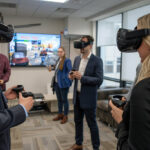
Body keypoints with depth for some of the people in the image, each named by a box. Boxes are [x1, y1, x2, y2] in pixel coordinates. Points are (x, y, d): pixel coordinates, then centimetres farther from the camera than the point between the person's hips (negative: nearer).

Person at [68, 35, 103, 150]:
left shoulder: (97, 61, -13)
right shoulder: (77, 59, 7)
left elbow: (99, 80, -18)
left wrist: (81, 77, -25)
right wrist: (72, 75, -6)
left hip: (89, 98, -6)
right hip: (77, 96, 7)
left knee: (92, 124, 7)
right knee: (78, 121, 19)